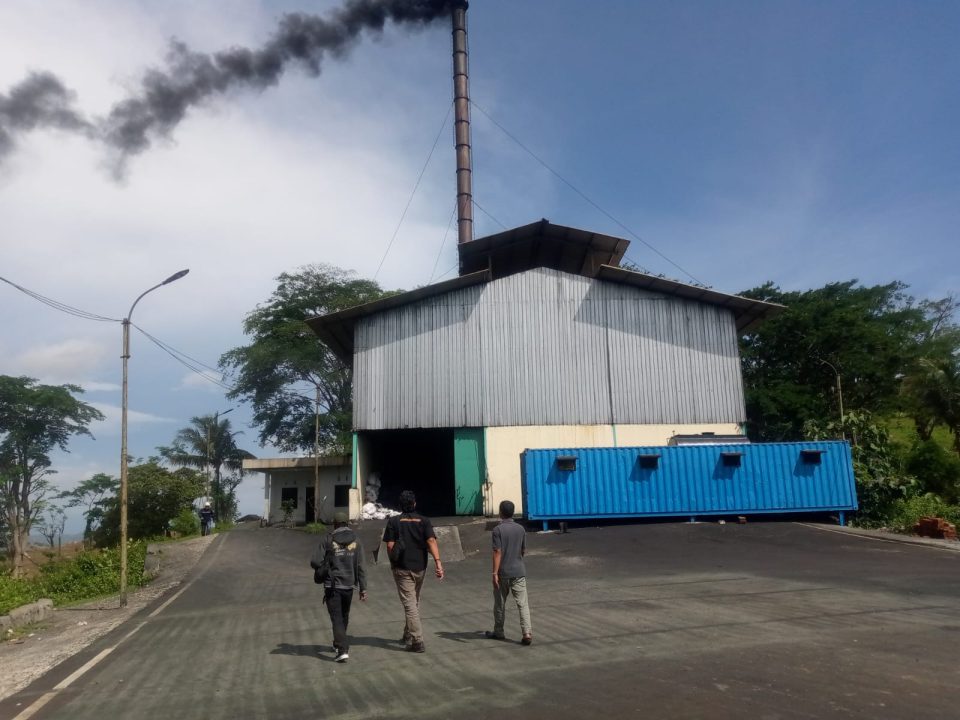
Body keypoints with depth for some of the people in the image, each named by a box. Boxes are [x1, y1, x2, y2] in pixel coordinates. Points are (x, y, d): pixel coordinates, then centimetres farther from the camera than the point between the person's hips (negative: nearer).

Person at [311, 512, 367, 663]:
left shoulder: (328, 540, -6)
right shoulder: (356, 540, 0)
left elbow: (315, 562, -11)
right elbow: (360, 567, -2)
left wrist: (323, 570, 11)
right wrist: (363, 588, 1)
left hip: (332, 586, -3)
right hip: (348, 585, 3)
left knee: (337, 618, 2)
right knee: (344, 617, 21)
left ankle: (342, 650, -9)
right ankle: (338, 644, 37)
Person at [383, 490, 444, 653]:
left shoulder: (393, 521, -3)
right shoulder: (424, 521, 1)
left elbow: (390, 546, -7)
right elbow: (431, 541, -13)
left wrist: (393, 563, 9)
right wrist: (438, 562, -20)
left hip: (402, 568, -3)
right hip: (420, 567, 3)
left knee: (409, 604, -3)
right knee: (414, 602, 19)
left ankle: (417, 641, -10)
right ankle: (408, 636, 31)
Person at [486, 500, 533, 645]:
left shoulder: (498, 529, -11)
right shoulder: (520, 528, 3)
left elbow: (497, 552, -15)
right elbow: (524, 551, 12)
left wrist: (495, 573, -14)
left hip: (503, 573, -3)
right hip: (519, 571, 3)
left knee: (500, 604, 13)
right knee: (523, 603, 1)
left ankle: (498, 632, 26)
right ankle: (527, 633, -10)